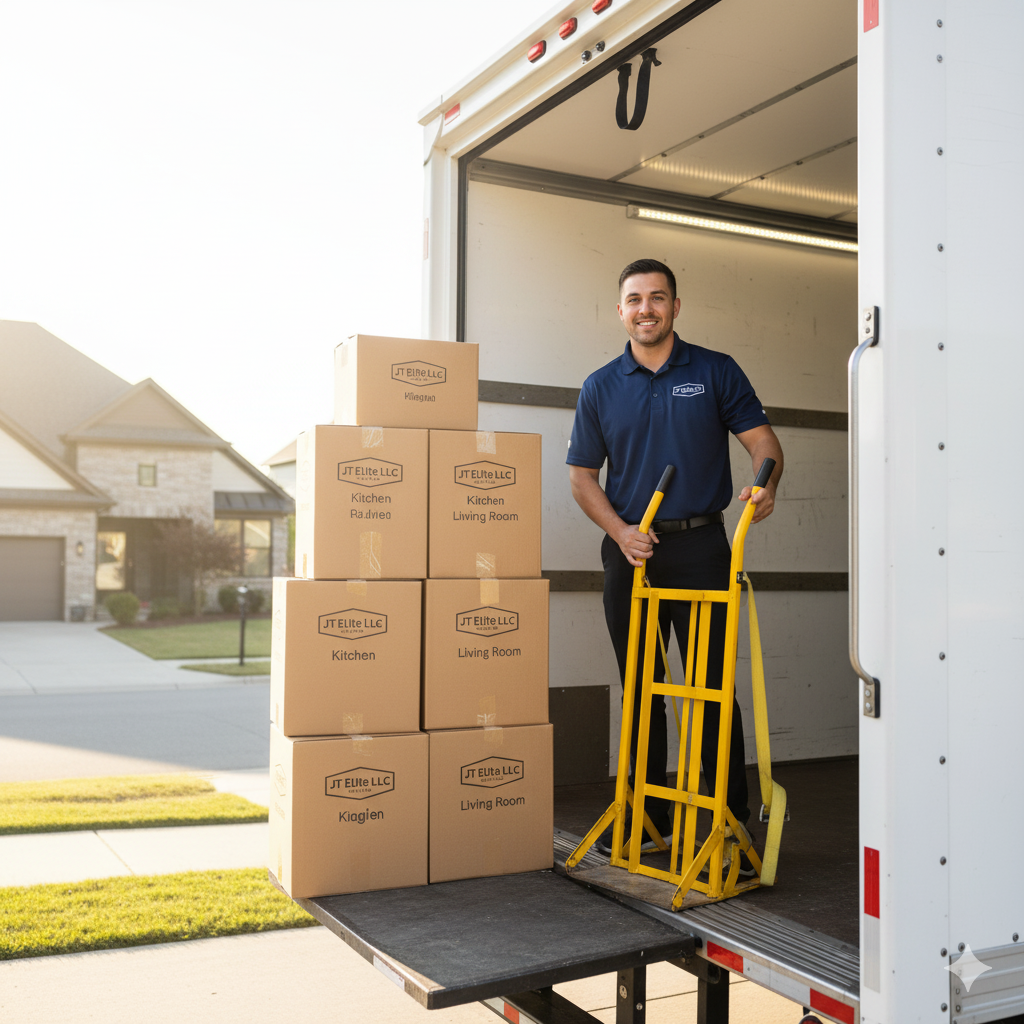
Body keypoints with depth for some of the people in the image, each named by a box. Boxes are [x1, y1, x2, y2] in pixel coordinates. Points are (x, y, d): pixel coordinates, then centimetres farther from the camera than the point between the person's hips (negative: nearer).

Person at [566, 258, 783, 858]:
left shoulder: (716, 372, 4)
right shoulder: (600, 388, 8)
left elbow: (761, 436, 1)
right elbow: (583, 474, 9)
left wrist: (765, 484, -21)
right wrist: (620, 530, -7)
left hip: (700, 546, -2)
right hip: (631, 551, 3)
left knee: (716, 686, -3)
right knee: (640, 687, 9)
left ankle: (734, 821, 6)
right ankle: (649, 816, 22)